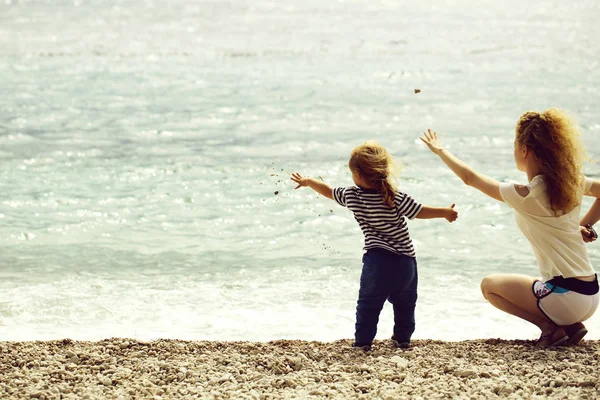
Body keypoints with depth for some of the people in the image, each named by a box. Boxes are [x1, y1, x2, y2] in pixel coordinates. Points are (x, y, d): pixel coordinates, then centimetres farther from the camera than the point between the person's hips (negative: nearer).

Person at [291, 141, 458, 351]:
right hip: (405, 261, 0)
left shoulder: (351, 196, -3)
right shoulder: (396, 198, -11)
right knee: (404, 302, 19)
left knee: (368, 303, 9)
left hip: (377, 260, 0)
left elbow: (328, 191, 14)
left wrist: (307, 181, 32)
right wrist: (445, 212, 11)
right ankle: (403, 338, 25)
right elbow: (420, 212, -4)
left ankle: (362, 341, 6)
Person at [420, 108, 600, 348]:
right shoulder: (570, 183, 2)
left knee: (489, 285, 16)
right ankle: (571, 325, 10)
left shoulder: (526, 196, -15)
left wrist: (441, 151, 11)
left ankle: (549, 326, -1)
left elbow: (470, 178, -4)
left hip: (566, 297, -7)